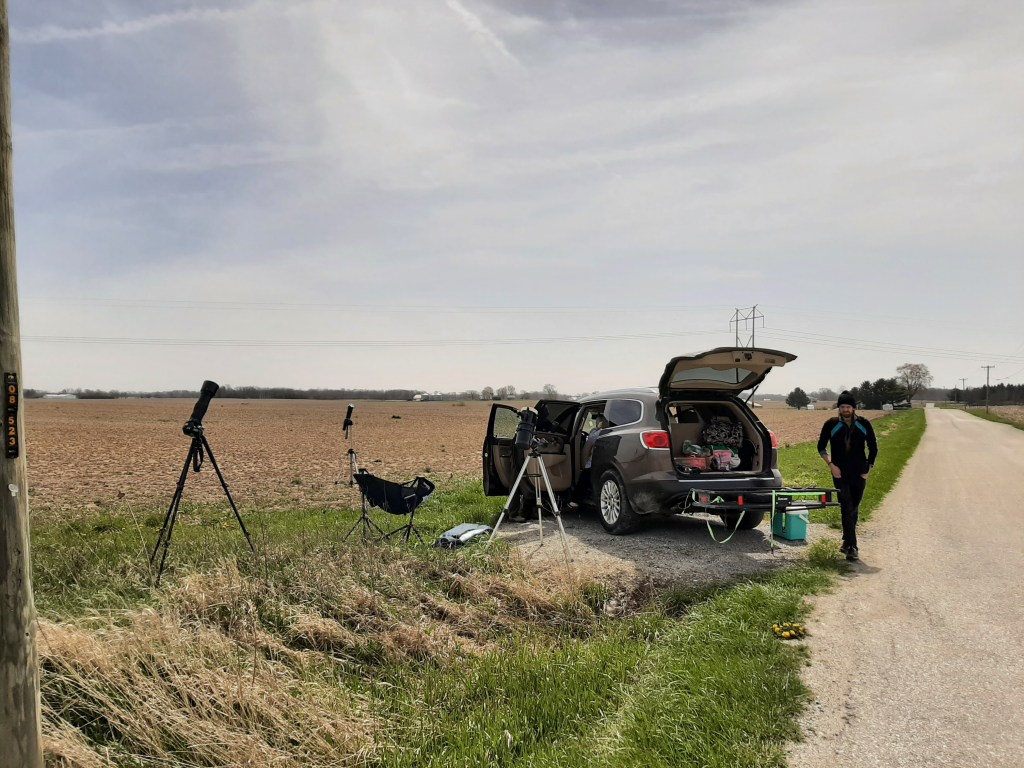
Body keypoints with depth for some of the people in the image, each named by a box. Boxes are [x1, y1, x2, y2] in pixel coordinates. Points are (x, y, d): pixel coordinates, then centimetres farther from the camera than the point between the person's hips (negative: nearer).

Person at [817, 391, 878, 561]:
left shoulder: (864, 424, 2)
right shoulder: (831, 424, -2)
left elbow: (873, 448, 10)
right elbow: (821, 447, 6)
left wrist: (868, 469, 3)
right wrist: (831, 464, -5)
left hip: (859, 475, 2)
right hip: (840, 474, -2)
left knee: (854, 510, 11)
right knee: (847, 509, -8)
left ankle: (847, 541, 29)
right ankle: (852, 547, -7)